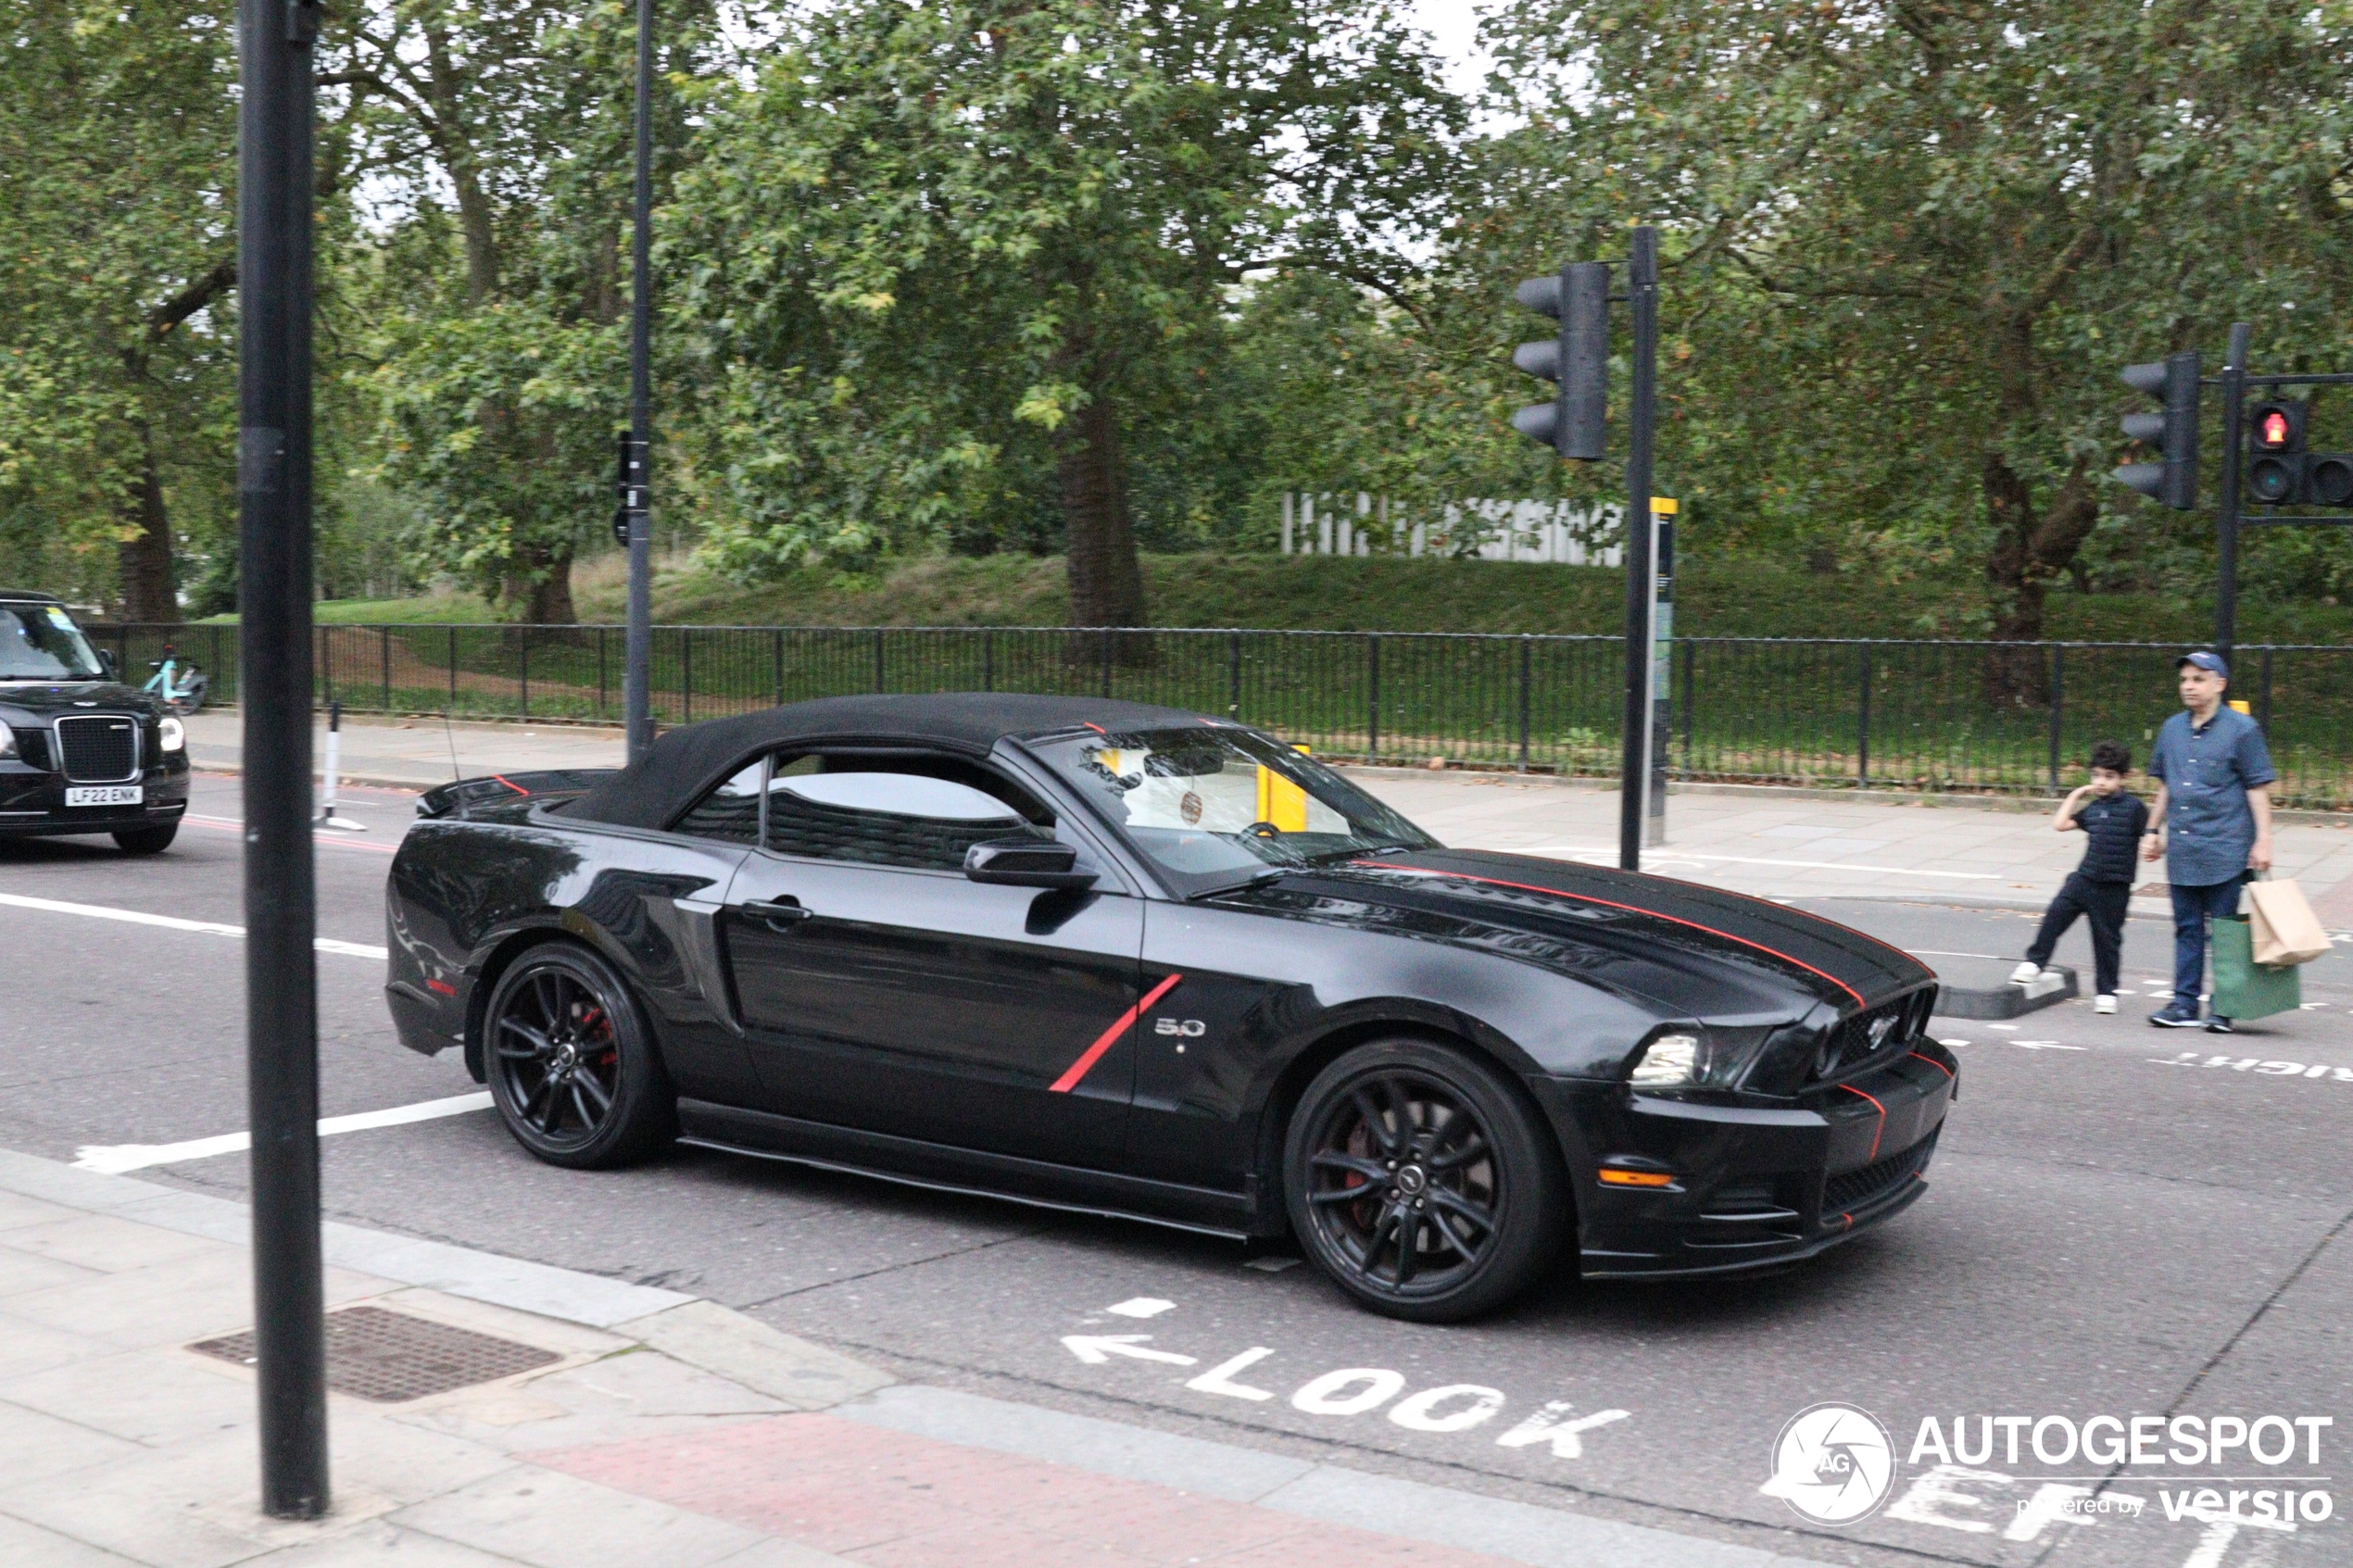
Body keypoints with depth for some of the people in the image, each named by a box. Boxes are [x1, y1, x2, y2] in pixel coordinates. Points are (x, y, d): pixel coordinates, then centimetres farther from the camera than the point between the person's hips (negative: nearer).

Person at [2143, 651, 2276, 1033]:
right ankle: (2185, 1003, 13)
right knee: (2187, 928, 9)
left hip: (2225, 850, -5)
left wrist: (2262, 840, -9)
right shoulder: (2172, 729, 11)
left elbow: (2258, 788, -5)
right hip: (2181, 850, 5)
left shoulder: (2241, 729, -5)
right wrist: (2153, 832, 20)